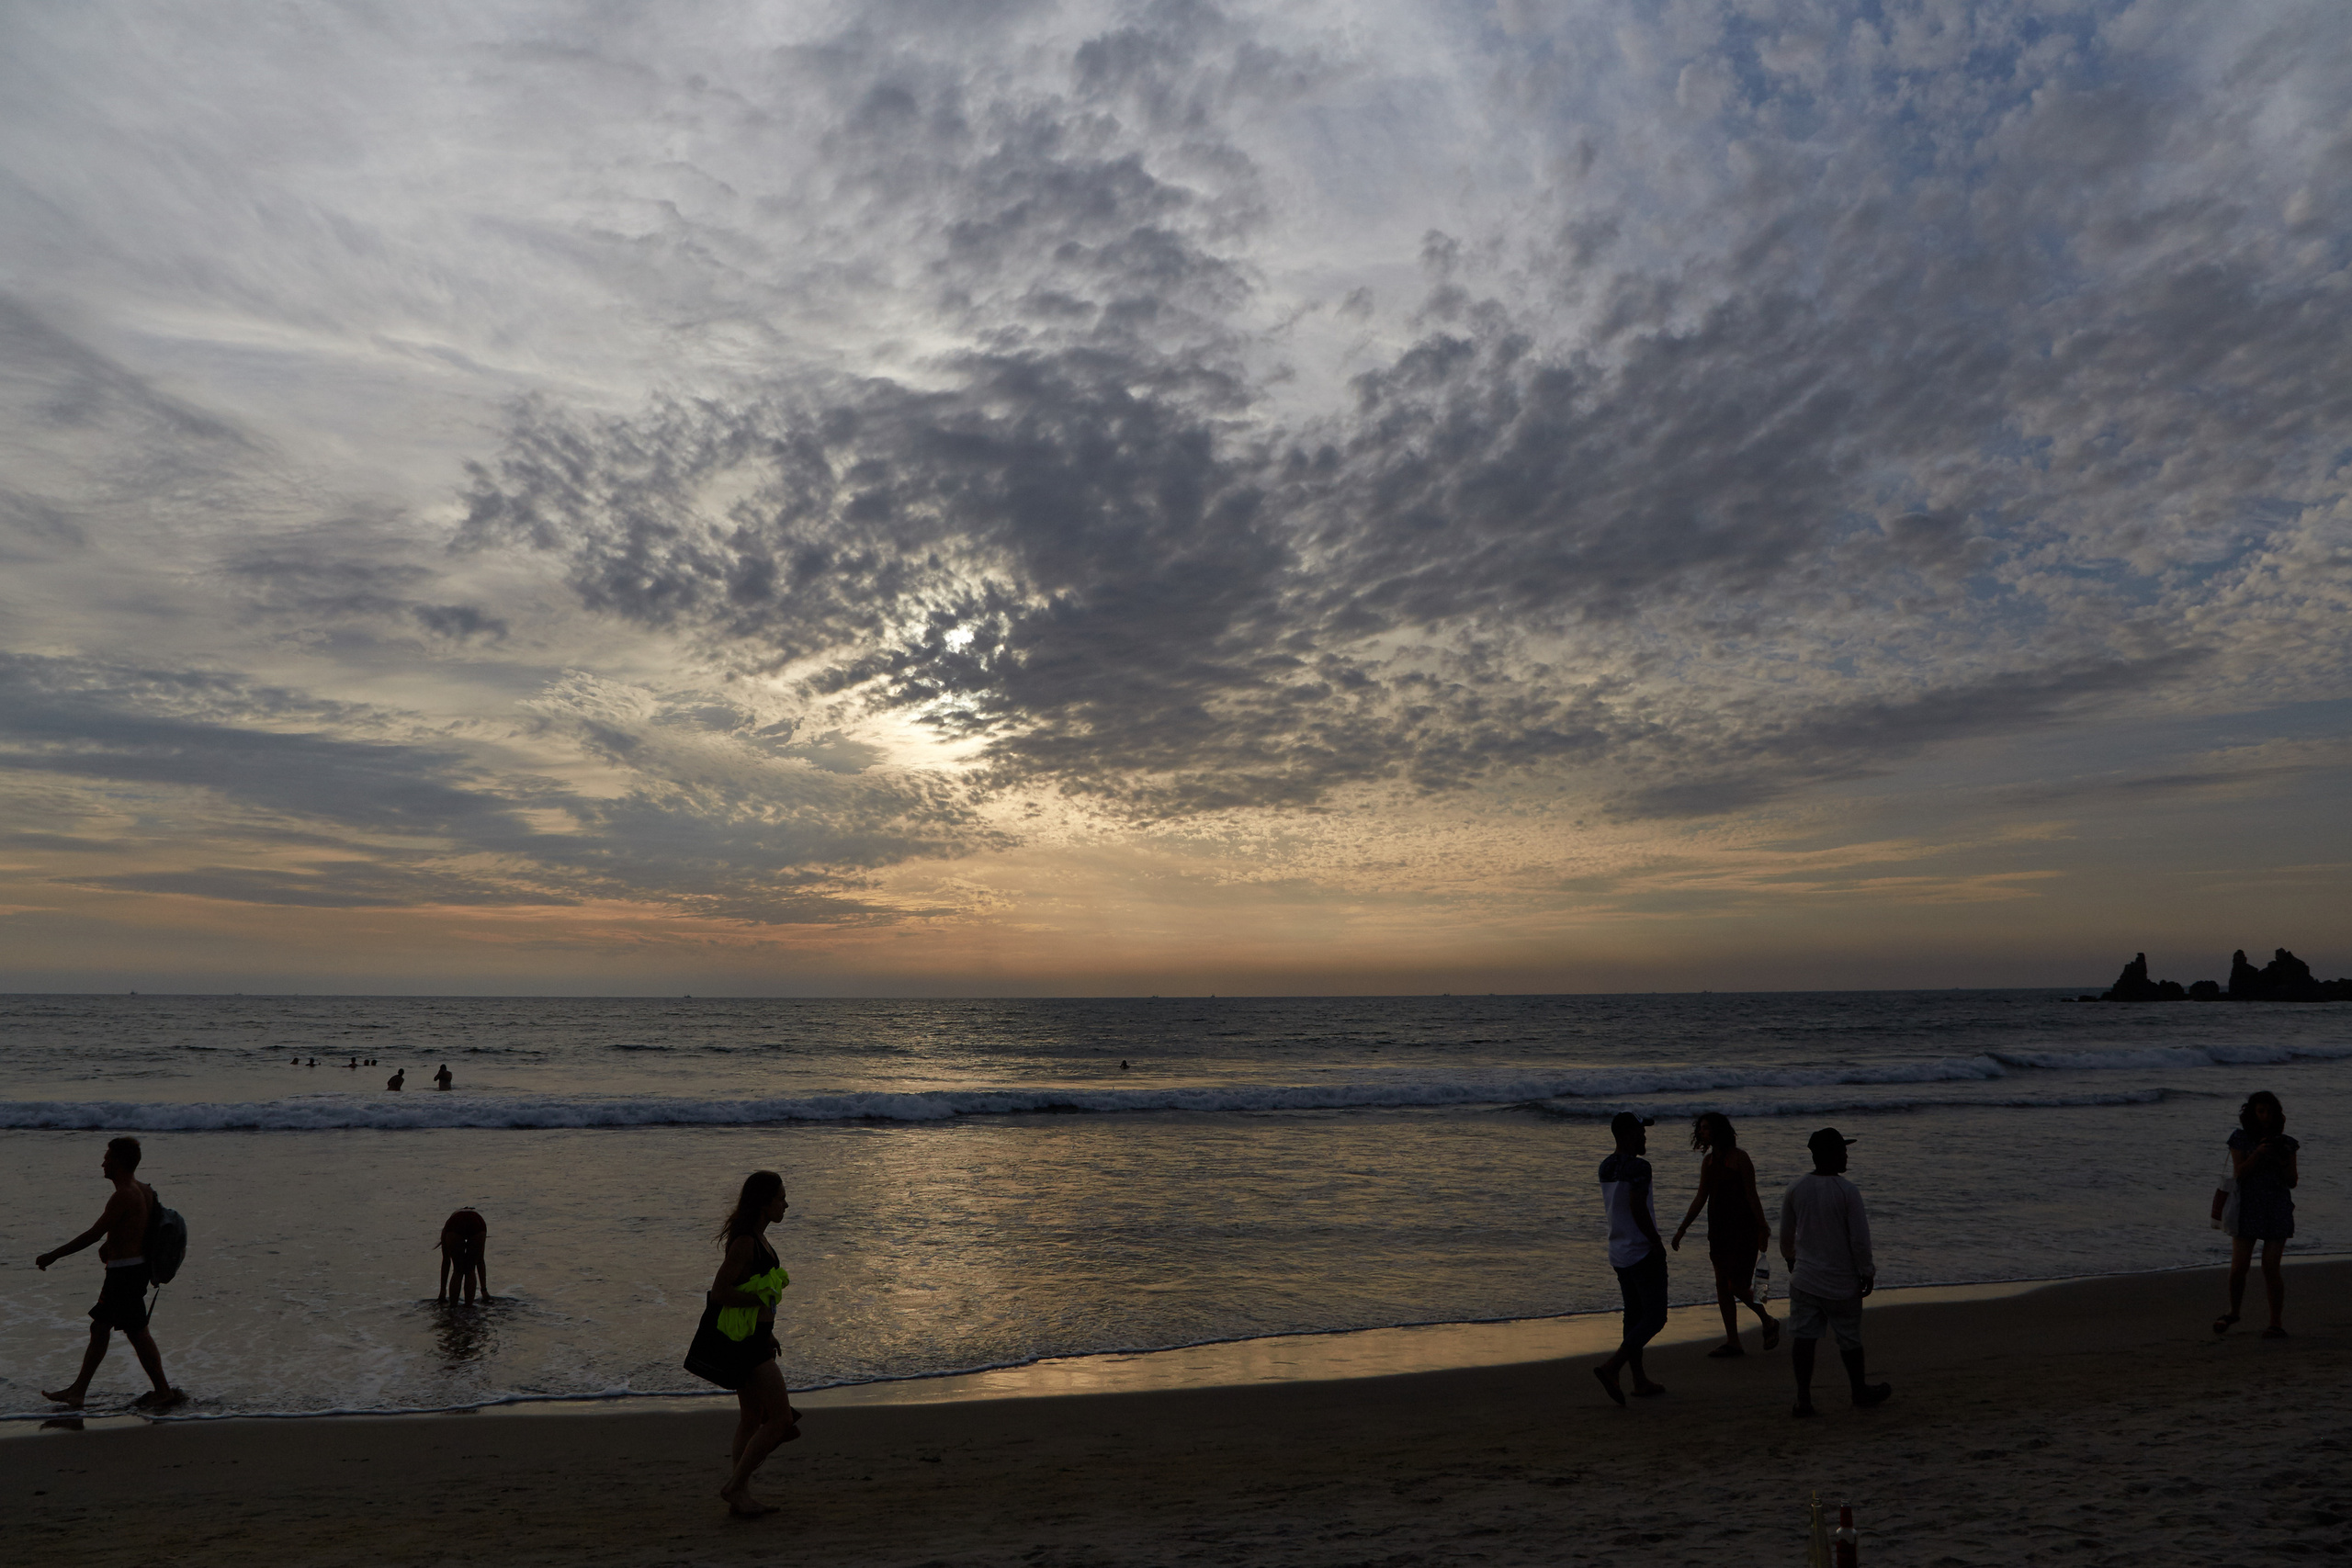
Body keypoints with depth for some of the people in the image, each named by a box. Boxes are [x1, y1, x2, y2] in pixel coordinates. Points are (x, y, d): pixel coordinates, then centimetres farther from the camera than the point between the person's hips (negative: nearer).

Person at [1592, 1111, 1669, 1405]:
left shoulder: (1605, 1167, 6)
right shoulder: (1639, 1167, -18)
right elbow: (1638, 1208, -25)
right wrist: (1657, 1242, -16)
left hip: (1618, 1253, 8)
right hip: (1644, 1253, -8)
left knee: (1634, 1315, 16)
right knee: (1654, 1318, -2)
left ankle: (1640, 1379, 22)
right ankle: (1611, 1367, -13)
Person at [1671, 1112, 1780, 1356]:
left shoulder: (1739, 1157, -11)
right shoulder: (1708, 1160, 9)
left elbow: (1752, 1195, -12)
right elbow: (1700, 1198, 13)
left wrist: (1763, 1230, -13)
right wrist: (1682, 1228, 12)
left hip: (1742, 1228, -7)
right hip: (1718, 1230, 7)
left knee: (1737, 1286, -7)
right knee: (1722, 1286, 6)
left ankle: (1769, 1322, 20)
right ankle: (1732, 1342, 14)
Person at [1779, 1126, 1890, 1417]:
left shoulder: (1795, 1189, -2)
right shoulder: (1848, 1191, -16)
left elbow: (1786, 1234, 8)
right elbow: (1860, 1239, -13)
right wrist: (1867, 1273, 0)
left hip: (1804, 1278, 3)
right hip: (1841, 1281, -3)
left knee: (1804, 1337, 4)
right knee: (1849, 1339, 15)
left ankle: (1803, 1399, 3)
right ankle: (1860, 1392, 33)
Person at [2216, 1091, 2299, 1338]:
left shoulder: (2285, 1143, 4)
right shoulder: (2240, 1139, 0)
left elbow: (2292, 1181, 4)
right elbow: (2238, 1174, -6)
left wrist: (2282, 1162, -14)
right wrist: (2258, 1154, -19)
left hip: (2278, 1210, 1)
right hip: (2248, 1209, -1)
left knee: (2271, 1268, -2)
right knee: (2239, 1266, -4)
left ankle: (2277, 1324, 9)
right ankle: (2233, 1311, 19)